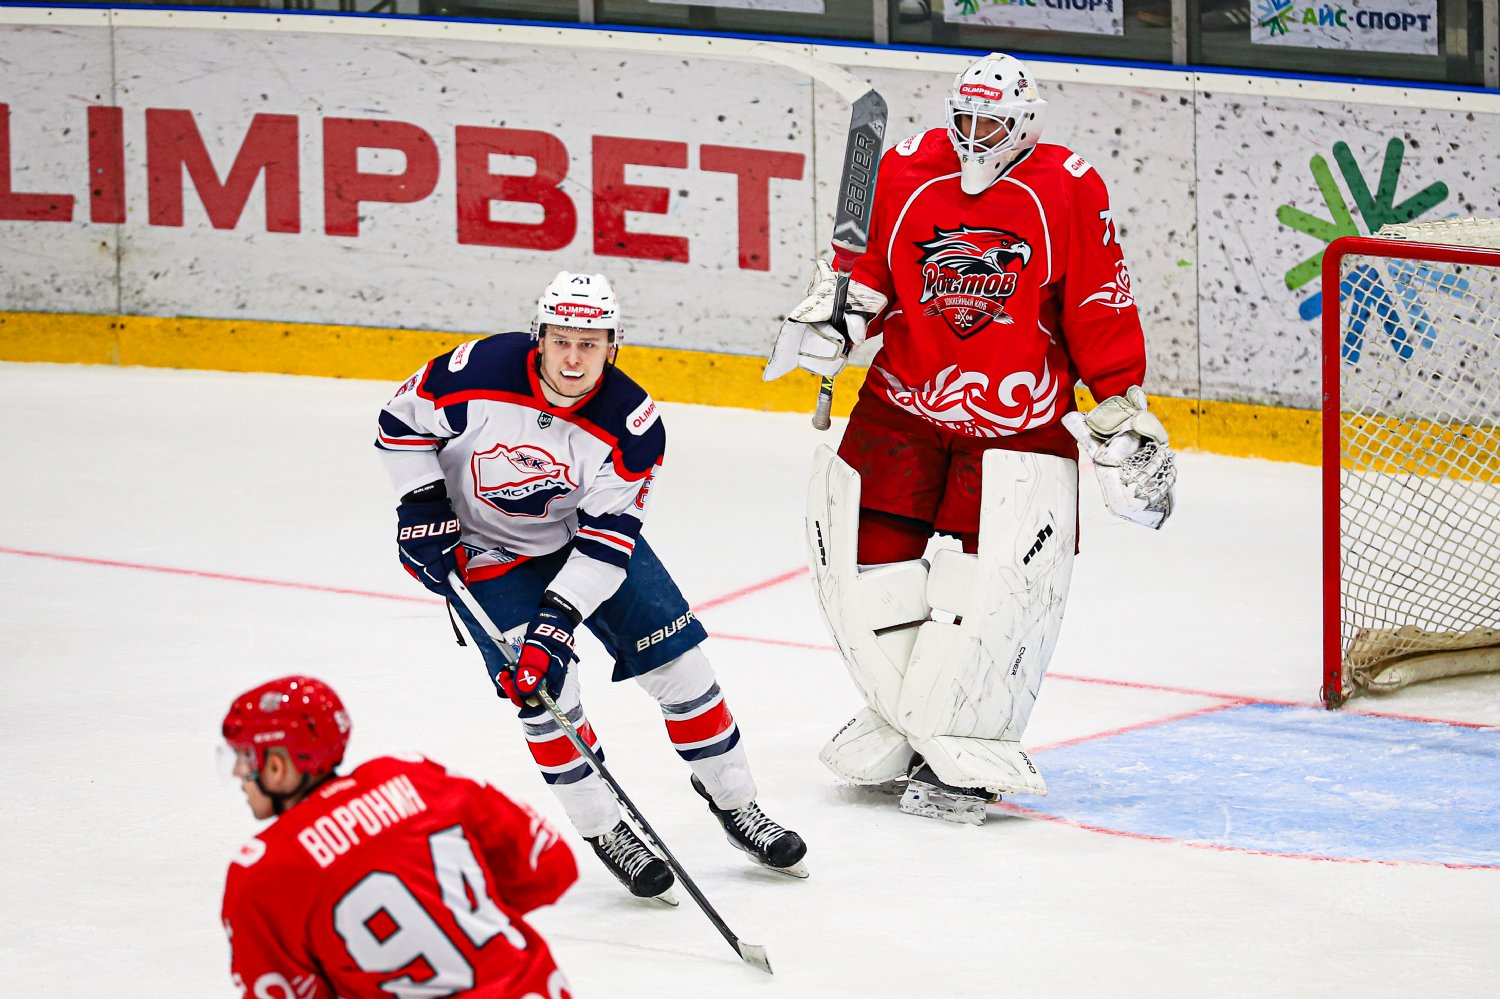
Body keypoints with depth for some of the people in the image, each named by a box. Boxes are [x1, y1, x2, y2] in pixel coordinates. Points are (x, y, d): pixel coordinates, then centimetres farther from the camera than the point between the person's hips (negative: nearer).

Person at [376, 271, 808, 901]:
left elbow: (607, 541, -24)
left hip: (585, 535, 2)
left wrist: (558, 620, -32)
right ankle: (605, 832, 3)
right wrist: (423, 509, -15)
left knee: (678, 656, -2)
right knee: (543, 692, -14)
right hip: (486, 550, -2)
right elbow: (402, 420, -9)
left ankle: (733, 802, 16)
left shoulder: (632, 425, -24)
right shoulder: (477, 374, -28)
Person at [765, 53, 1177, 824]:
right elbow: (867, 269, 10)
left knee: (997, 590, -12)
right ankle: (902, 719, 20)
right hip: (901, 408, 3)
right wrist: (833, 314, -10)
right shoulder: (903, 172, 1)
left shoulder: (1069, 191, -5)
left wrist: (1122, 412, -2)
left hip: (1018, 424, -3)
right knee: (870, 570, 0)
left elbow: (1100, 307, -3)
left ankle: (961, 755, -1)